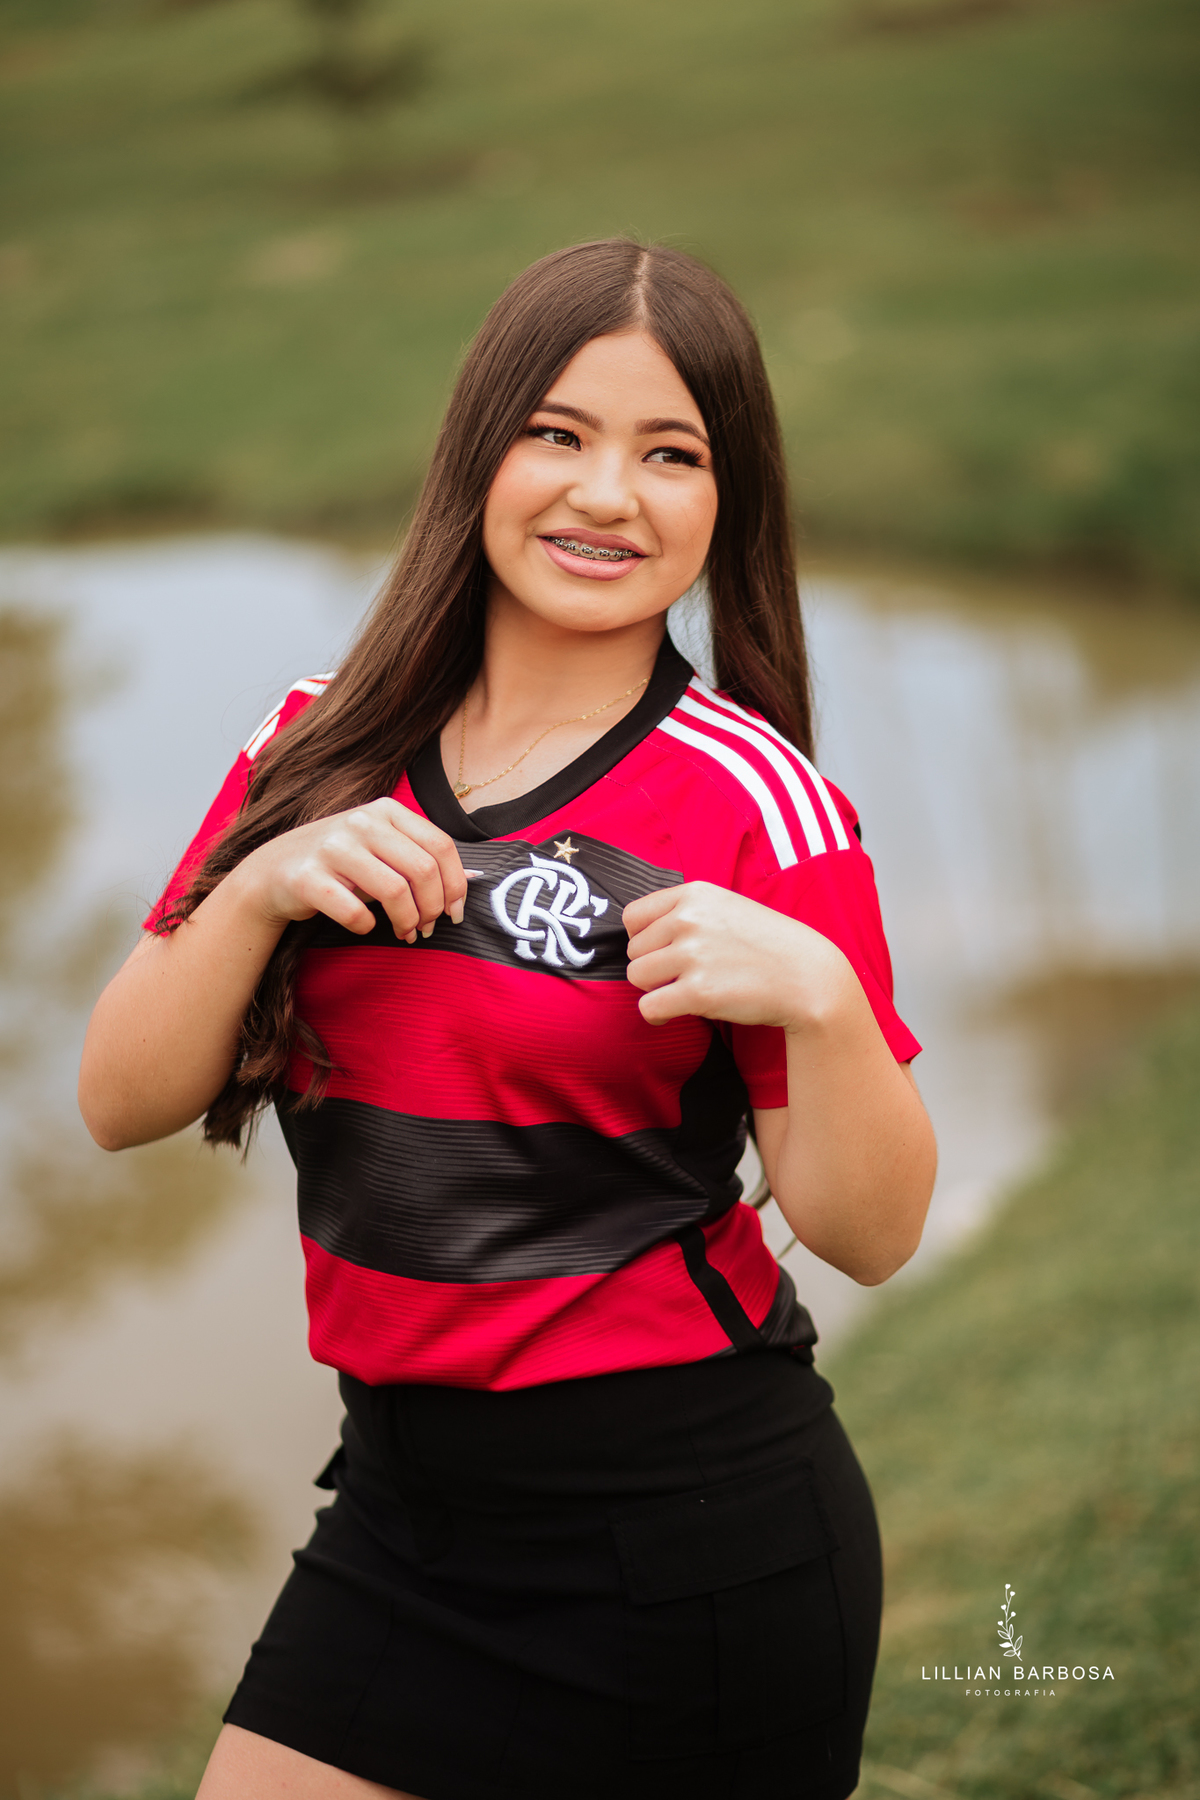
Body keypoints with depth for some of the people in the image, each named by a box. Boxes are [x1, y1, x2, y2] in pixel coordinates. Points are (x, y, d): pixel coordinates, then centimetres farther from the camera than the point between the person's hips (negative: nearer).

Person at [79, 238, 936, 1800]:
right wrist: (257, 888, -15)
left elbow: (870, 1234, -10)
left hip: (688, 1530, -4)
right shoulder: (324, 751, 2)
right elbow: (121, 1105, 0)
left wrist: (819, 997, -28)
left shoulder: (752, 797, -11)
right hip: (402, 1501, 5)